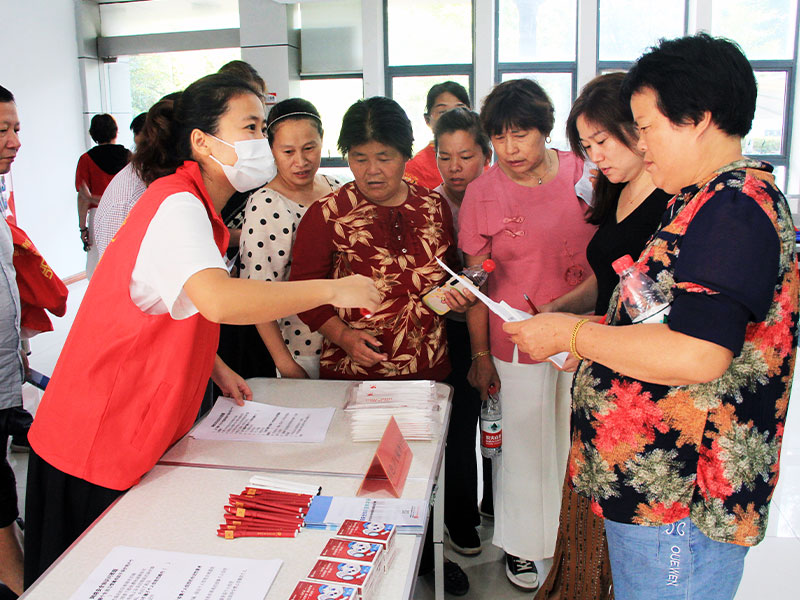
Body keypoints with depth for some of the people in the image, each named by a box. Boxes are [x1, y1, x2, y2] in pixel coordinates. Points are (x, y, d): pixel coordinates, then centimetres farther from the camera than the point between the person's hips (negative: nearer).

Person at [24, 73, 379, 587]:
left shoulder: (192, 204, 10)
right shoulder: (177, 205, -22)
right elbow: (219, 300, -41)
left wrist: (215, 367, 10)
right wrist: (332, 289, -31)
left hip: (140, 437, 9)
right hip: (101, 445, -9)